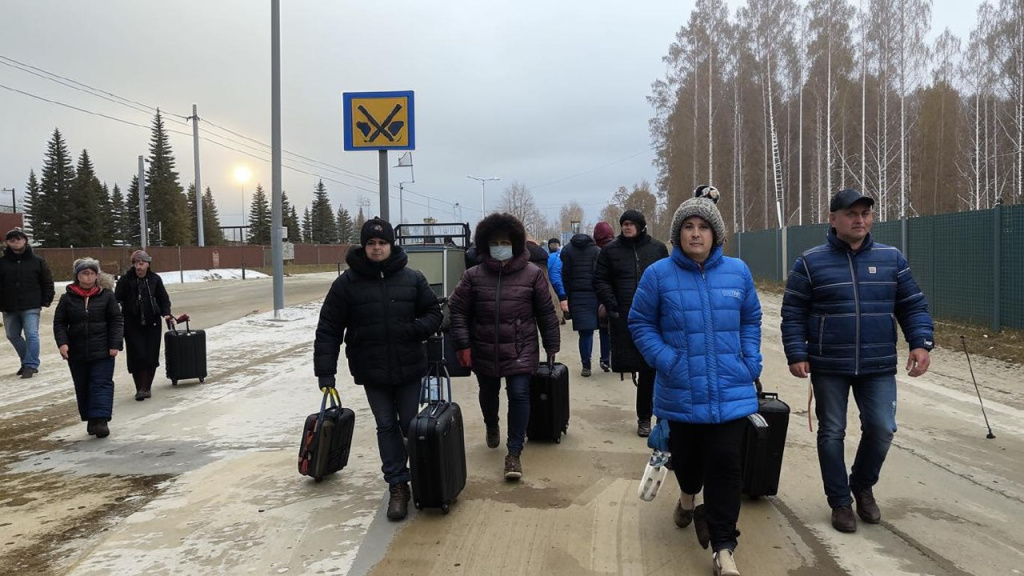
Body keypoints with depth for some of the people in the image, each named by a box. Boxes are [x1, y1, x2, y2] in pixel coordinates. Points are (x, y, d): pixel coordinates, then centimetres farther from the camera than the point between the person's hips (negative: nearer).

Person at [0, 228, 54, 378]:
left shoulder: (37, 261, 0)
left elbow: (48, 283, 4)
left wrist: (46, 302, -3)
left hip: (31, 307, -4)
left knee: (31, 335, -11)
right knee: (13, 336, 14)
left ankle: (31, 365, -5)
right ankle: (27, 361, 29)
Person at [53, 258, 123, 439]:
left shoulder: (106, 295, 0)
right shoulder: (68, 298, 4)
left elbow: (117, 320, 0)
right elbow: (59, 322, 6)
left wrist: (114, 344, -7)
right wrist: (62, 342, -9)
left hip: (102, 351, -2)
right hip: (77, 352, 3)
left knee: (102, 384, -8)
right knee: (82, 387, 11)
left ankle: (100, 419, -10)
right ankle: (90, 419, 23)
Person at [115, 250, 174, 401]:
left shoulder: (155, 279, 2)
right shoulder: (125, 280, -3)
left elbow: (164, 299, 9)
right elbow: (117, 300, -4)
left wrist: (166, 314, -6)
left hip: (152, 324, 2)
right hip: (132, 325, -2)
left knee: (151, 357, 3)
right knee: (137, 356, -7)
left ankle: (147, 387, 19)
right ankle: (140, 388, 6)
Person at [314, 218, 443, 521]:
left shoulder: (412, 278, -1)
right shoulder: (347, 283, -5)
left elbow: (433, 313, 7)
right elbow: (328, 330, -4)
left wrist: (415, 329, -15)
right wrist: (326, 372, -10)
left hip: (409, 368, 1)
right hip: (371, 372, 0)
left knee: (410, 425, 11)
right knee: (386, 427, 5)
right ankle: (398, 486, 15)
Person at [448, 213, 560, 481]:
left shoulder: (533, 274, -5)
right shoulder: (473, 276, -4)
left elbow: (546, 313, 0)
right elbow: (457, 310, -1)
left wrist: (552, 347, 2)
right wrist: (463, 344, -8)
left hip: (520, 350, -2)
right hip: (484, 351, 2)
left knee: (519, 395, -9)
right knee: (488, 393, 20)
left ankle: (514, 453, 4)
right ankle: (492, 426, 52)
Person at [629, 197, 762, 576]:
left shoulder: (737, 272, 3)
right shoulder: (659, 274, -6)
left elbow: (750, 319, 15)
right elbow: (640, 323, 1)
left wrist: (751, 359, 2)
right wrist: (665, 359, -12)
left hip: (730, 391, 1)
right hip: (681, 392, 0)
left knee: (726, 465, -4)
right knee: (686, 456, 17)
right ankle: (689, 493, 53)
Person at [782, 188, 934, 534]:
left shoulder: (891, 259, 4)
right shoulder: (810, 263, -3)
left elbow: (912, 307, 7)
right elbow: (793, 314, -2)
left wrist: (921, 343, -7)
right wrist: (796, 355, -11)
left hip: (878, 366, 2)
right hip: (828, 367, -2)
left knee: (882, 428, 1)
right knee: (832, 433, 6)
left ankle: (863, 485, 29)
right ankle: (840, 501, 21)